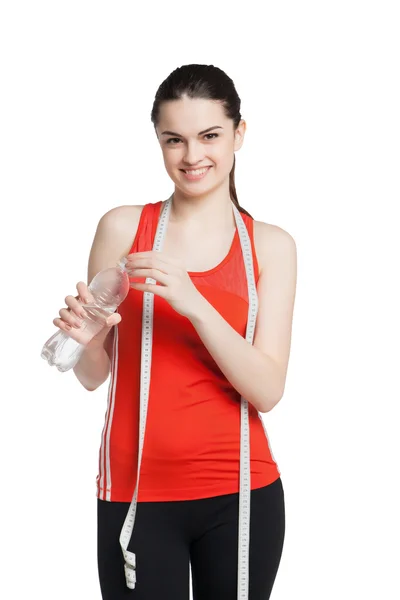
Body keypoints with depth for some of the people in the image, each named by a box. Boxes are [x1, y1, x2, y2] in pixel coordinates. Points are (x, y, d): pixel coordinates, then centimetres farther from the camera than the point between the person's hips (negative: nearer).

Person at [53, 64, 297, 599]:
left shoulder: (271, 246, 0)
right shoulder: (123, 227, -1)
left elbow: (267, 390, -8)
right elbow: (93, 376, 4)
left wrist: (193, 303, -21)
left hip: (240, 494, 1)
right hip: (135, 491, 0)